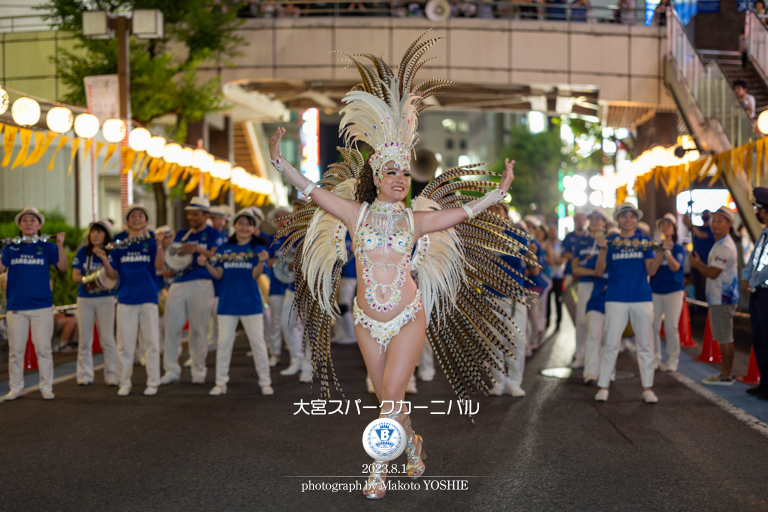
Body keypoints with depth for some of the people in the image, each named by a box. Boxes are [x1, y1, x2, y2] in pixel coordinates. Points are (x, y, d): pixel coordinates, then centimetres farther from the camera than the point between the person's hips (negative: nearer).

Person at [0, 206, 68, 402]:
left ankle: (46, 387, 8)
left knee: (43, 348, 0)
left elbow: (63, 267, -7)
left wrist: (60, 246, -21)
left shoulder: (47, 247, 5)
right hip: (16, 306, 2)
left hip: (42, 305, -2)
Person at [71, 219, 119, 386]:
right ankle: (85, 375, 12)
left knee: (107, 339, -4)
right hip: (84, 298, 2)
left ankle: (112, 375, 3)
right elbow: (75, 277, 1)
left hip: (105, 298, -2)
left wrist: (104, 259, -25)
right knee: (84, 339, 5)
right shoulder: (82, 252, 5)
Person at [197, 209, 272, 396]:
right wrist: (206, 264, -12)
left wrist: (261, 261, -28)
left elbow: (255, 275, -9)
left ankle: (265, 383, 9)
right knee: (224, 343, 4)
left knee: (258, 342, 0)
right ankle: (221, 383, 13)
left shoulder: (257, 248, 2)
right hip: (227, 302, 2)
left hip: (250, 302, -2)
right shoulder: (224, 248, 7)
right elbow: (219, 275, 5)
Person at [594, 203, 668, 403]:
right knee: (611, 344, 0)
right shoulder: (610, 241, 5)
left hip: (642, 298, 1)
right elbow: (599, 270, -1)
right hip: (616, 299, -1)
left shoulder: (644, 241, 7)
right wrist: (603, 250, -15)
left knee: (645, 345, 3)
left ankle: (647, 388, 10)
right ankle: (603, 387, 6)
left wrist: (661, 251, -13)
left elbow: (651, 270, 0)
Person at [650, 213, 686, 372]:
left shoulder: (678, 248, 1)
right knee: (653, 327, 2)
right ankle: (655, 360, 13)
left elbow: (675, 267, -14)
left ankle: (672, 362, 6)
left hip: (673, 291, -2)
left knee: (671, 328, -2)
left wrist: (667, 252, -28)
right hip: (655, 290, 2)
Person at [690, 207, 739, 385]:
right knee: (723, 337, 16)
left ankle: (726, 376, 0)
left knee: (725, 339, -5)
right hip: (718, 297, 11)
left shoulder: (725, 247, -18)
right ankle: (726, 372, 23)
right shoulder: (720, 244, 17)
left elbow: (712, 273, -24)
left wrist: (696, 264, -9)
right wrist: (700, 263, 7)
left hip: (722, 299, -11)